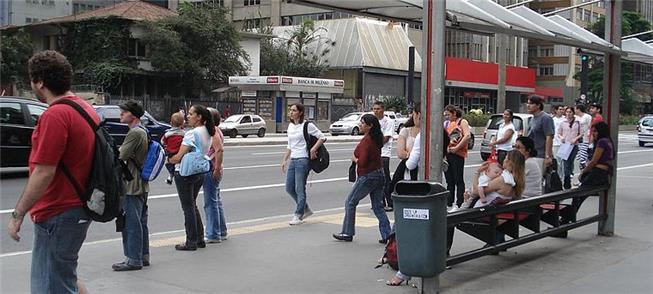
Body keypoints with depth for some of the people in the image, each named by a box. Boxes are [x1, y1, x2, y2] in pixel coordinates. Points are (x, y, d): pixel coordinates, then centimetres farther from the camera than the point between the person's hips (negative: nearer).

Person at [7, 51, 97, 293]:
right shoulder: (86, 108, 10)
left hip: (58, 216, -10)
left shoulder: (55, 115, -20)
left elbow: (44, 173, -23)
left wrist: (17, 215, -14)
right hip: (78, 208, 10)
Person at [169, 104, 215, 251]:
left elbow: (178, 157, -20)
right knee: (193, 205, 19)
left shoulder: (191, 134, -20)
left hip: (185, 173, -8)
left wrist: (168, 159, -3)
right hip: (200, 172, 8)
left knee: (188, 207, 0)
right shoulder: (208, 133, 6)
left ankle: (191, 242, 7)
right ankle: (200, 239, 23)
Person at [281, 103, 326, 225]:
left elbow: (322, 137, -7)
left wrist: (313, 149, -18)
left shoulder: (307, 125, -8)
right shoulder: (290, 126, 14)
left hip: (303, 160, -8)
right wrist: (284, 160, 17)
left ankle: (298, 215, 8)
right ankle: (306, 209, 25)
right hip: (293, 160, 8)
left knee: (299, 189, -4)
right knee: (289, 188, 8)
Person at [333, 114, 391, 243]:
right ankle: (387, 235, 7)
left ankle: (347, 233, 13)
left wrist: (354, 159, -5)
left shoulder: (366, 141, -19)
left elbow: (362, 162, -25)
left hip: (367, 176, -9)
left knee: (350, 203, 6)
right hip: (379, 174, 9)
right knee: (378, 206, 12)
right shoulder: (377, 138, 8)